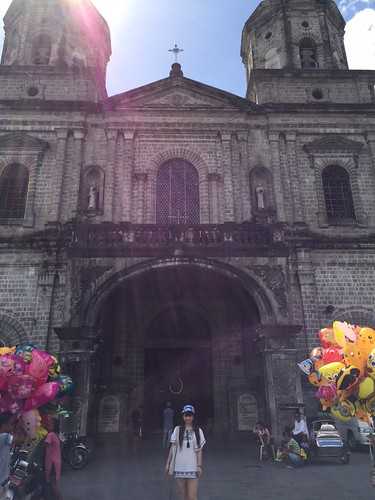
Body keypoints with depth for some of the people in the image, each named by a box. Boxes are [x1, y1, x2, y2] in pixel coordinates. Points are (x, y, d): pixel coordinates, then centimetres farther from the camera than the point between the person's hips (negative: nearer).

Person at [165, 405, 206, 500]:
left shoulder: (198, 431, 3)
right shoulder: (177, 430, 4)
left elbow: (199, 450, 4)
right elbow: (172, 448, 7)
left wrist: (199, 466, -2)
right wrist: (168, 463, 5)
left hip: (192, 467, -1)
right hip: (179, 467, 1)